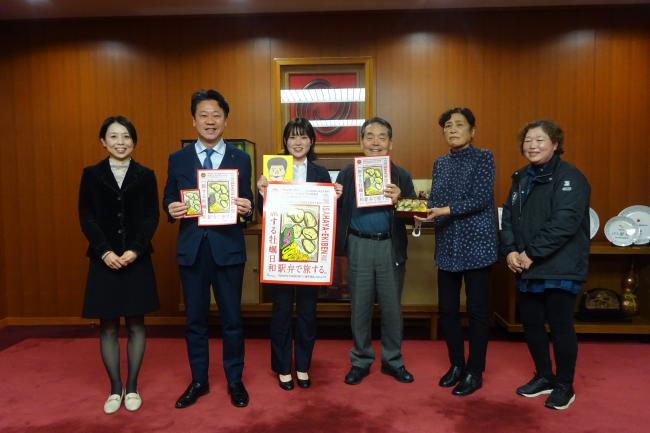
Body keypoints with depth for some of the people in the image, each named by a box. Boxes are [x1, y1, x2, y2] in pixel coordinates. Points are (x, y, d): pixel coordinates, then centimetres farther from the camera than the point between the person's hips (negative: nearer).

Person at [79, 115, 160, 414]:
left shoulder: (145, 175, 4)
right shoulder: (91, 174, 4)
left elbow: (151, 218, -1)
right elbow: (86, 218, -1)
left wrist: (135, 250, -14)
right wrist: (105, 252, -13)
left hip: (137, 260, 0)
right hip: (104, 260, 0)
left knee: (135, 324, 6)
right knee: (108, 326, 6)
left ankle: (132, 387, 19)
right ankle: (115, 388, 20)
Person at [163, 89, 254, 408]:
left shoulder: (241, 159, 3)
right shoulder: (178, 159, 6)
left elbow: (247, 204, 4)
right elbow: (168, 200, 9)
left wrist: (247, 208, -19)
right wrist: (172, 209, -14)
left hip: (228, 248, -1)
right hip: (191, 249, 2)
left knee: (232, 318, 8)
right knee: (195, 319, 13)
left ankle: (235, 381, 27)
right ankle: (199, 380, 30)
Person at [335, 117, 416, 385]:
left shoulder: (401, 176, 2)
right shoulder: (347, 174, 2)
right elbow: (337, 211, -3)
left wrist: (398, 201, -20)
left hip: (391, 247, 0)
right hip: (359, 246, 0)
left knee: (391, 307, 11)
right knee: (360, 307, 11)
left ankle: (392, 360, 29)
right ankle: (360, 361, 27)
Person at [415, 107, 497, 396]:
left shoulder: (483, 157, -3)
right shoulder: (440, 163, 13)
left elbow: (481, 198, -14)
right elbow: (435, 202, 10)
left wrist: (447, 210, -24)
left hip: (476, 244, -5)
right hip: (447, 246, 5)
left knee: (477, 310, 4)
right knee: (447, 309, 10)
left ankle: (475, 372, 18)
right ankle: (456, 364, 28)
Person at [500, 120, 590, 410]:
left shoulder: (569, 177, -9)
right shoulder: (521, 178, 13)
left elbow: (564, 222, -20)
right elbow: (508, 217, 10)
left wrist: (532, 254, -20)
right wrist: (510, 251, -6)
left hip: (559, 269, -7)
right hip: (527, 269, 7)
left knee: (560, 326, 3)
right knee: (531, 323, 14)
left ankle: (564, 386, 22)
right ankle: (544, 376, 33)